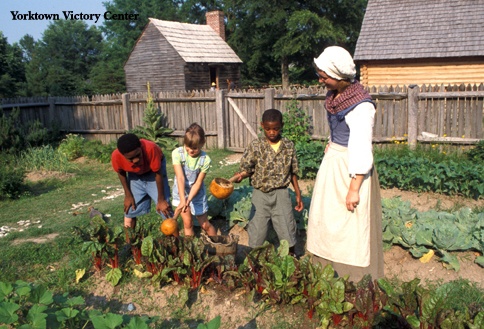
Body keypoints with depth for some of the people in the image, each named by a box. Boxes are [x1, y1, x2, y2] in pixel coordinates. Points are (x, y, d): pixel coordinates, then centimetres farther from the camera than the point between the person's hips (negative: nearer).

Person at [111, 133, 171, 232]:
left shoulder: (150, 148, -42)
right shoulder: (116, 156, -33)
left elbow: (158, 174, -27)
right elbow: (121, 173, -8)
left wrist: (161, 200, -18)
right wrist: (128, 195, -4)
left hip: (153, 170, -2)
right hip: (135, 174, 2)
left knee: (164, 205, -7)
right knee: (131, 208, 3)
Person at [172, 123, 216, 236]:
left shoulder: (205, 160, -19)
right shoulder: (177, 153, -21)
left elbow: (198, 182, -17)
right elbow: (180, 178, -27)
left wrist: (188, 200, -28)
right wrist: (183, 200, -35)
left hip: (197, 193, 0)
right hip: (181, 192, 0)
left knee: (205, 224, 8)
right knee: (188, 224, 4)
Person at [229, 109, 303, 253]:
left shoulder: (289, 146, 0)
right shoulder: (255, 146, -6)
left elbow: (293, 172, 8)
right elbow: (246, 169, -6)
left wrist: (298, 194, 10)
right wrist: (238, 177, -28)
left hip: (281, 194, 1)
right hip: (261, 194, -1)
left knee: (287, 232, 9)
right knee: (256, 235, 5)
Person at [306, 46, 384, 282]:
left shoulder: (361, 105, -22)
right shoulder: (334, 95, 3)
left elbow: (361, 150, -22)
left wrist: (354, 189, -21)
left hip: (350, 169, -9)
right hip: (332, 162, 9)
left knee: (350, 229, 1)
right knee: (325, 222, 16)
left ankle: (355, 285, 18)